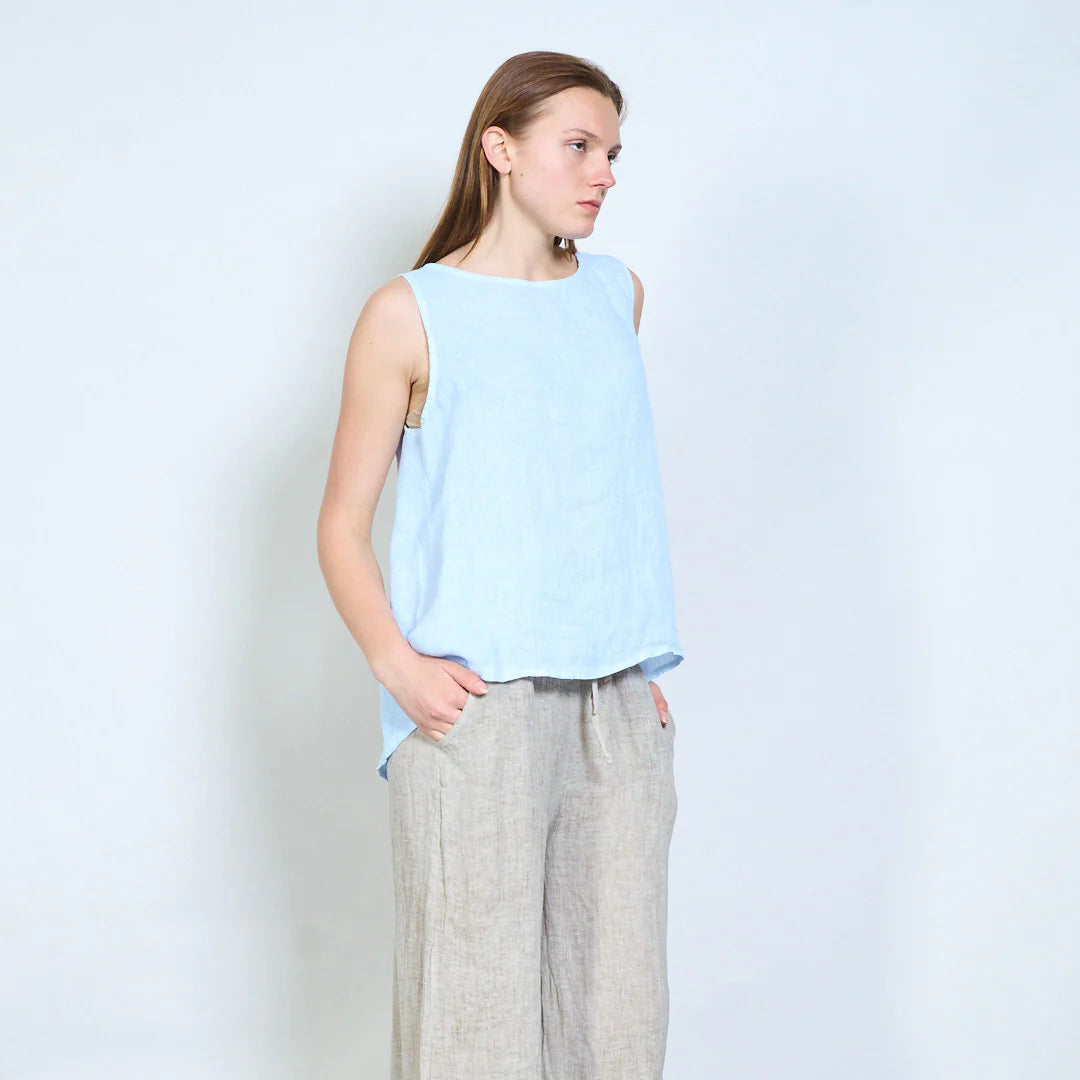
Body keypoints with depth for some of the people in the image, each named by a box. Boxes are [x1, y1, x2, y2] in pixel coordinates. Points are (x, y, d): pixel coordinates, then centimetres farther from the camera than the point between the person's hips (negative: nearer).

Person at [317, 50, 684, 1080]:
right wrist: (396, 664, -15)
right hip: (473, 711, -4)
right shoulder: (410, 315, -1)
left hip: (617, 712, 5)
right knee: (475, 992, -2)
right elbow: (342, 526, 0)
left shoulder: (618, 294, 14)